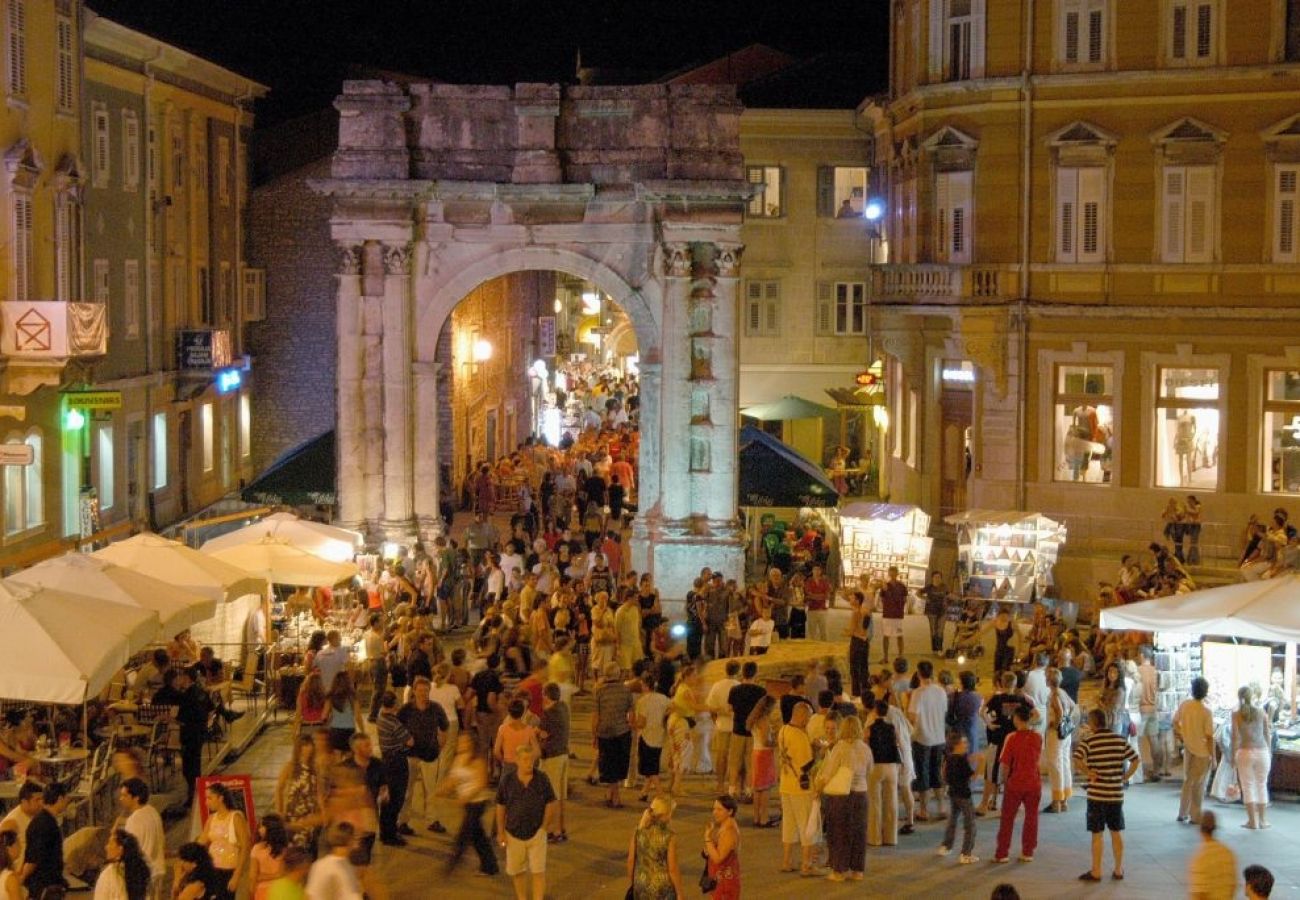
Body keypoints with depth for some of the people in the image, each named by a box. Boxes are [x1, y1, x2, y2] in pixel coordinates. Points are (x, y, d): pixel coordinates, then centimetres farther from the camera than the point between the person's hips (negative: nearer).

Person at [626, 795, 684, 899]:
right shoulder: (669, 837, -17)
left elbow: (630, 860, 0)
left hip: (641, 885, 4)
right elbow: (672, 869, -15)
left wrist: (632, 883, 14)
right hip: (663, 888, -4)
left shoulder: (638, 831, -6)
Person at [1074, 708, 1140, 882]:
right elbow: (1136, 760, 3)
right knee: (1117, 832, 14)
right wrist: (1125, 777, 6)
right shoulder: (1120, 740, 3)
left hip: (1097, 794, -4)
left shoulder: (1088, 741, -9)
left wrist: (1087, 773, -11)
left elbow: (1077, 760, -24)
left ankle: (1096, 872, 9)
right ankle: (1118, 870, 20)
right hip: (1117, 793, 4)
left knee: (1097, 834, 4)